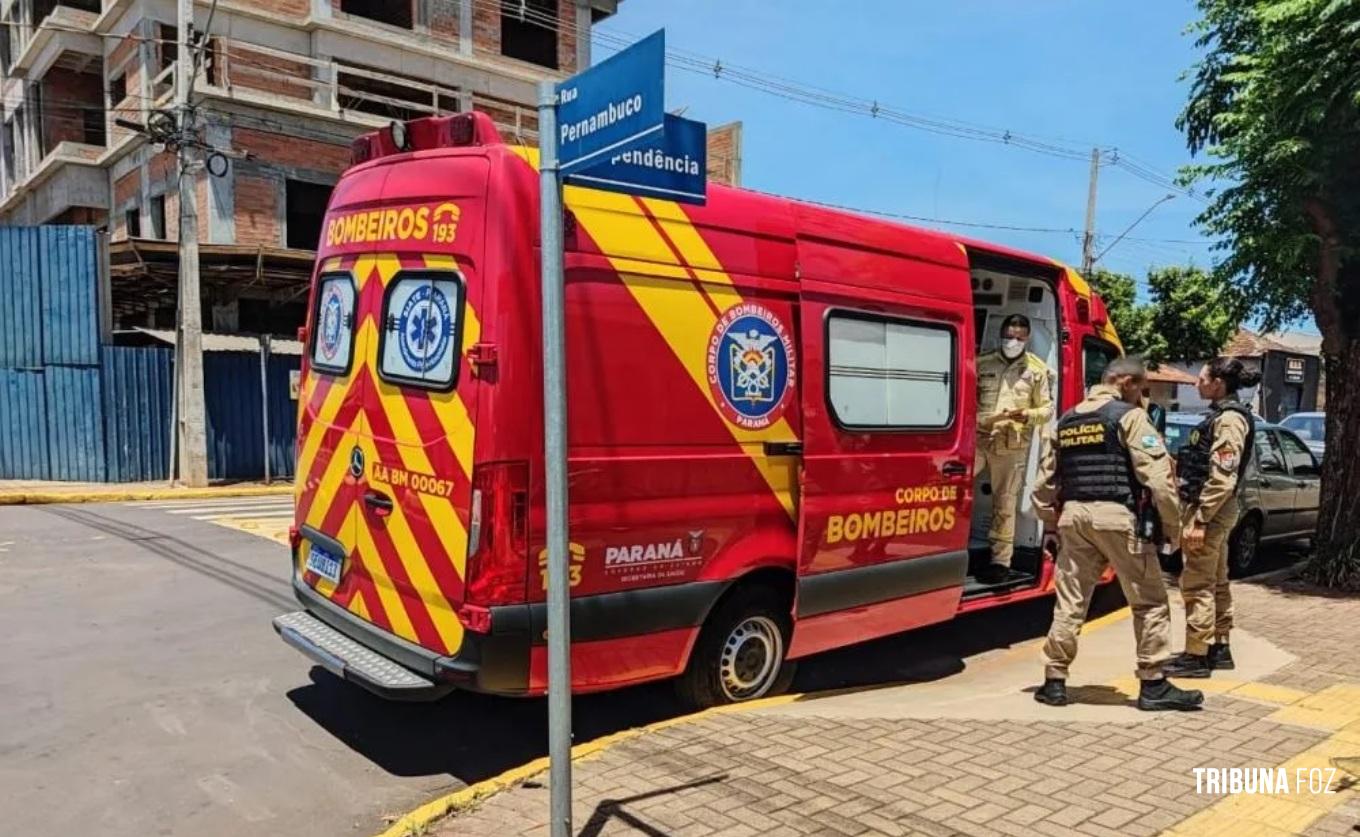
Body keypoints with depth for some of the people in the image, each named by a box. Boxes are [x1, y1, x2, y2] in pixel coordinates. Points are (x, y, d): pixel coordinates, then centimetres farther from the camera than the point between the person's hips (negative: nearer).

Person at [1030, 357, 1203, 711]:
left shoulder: (1065, 421, 16)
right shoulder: (1129, 416, -2)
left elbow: (1045, 480, 16)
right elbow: (1156, 476, -10)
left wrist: (1053, 523, 23)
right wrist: (1173, 525, -2)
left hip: (1073, 514, 6)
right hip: (1116, 515, -5)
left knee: (1069, 601, 10)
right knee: (1149, 602, 7)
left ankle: (1054, 682, 12)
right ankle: (1153, 685, 12)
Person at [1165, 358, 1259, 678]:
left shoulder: (1229, 419, -16)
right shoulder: (1222, 414, 15)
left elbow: (1222, 478, -23)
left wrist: (1199, 520, -24)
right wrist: (1200, 515, 18)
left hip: (1210, 511, -10)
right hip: (1215, 510, 10)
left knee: (1197, 584, -6)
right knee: (1215, 582, 16)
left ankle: (1196, 656, 0)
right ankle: (1219, 648, 26)